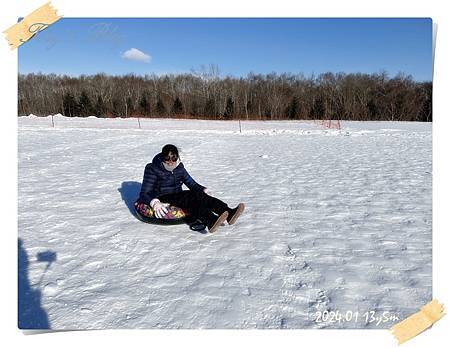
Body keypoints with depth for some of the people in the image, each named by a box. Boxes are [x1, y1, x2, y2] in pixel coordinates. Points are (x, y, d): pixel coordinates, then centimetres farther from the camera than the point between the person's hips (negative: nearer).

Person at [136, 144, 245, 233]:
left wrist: (203, 190, -6)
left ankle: (229, 213, -44)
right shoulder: (153, 169, -5)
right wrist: (155, 203, -32)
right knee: (191, 198, -33)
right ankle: (210, 221, -61)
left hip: (179, 196, 5)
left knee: (199, 195, -25)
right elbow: (144, 193, -11)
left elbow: (192, 184, 14)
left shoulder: (179, 167, 10)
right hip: (163, 200, -5)